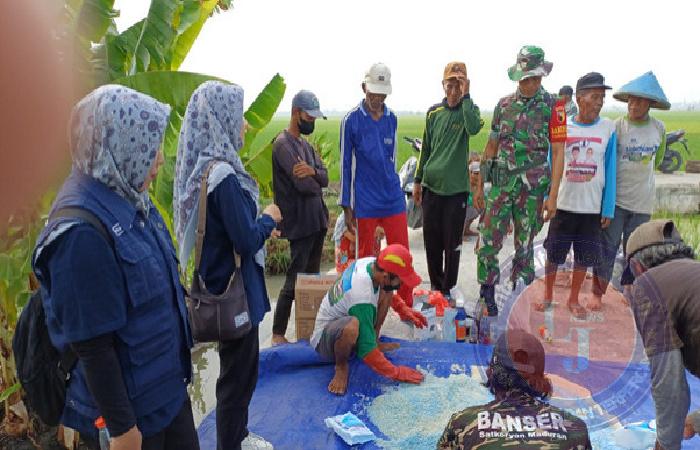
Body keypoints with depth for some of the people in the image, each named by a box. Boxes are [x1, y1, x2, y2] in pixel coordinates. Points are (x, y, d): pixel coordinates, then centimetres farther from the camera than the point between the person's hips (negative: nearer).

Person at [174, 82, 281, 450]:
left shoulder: (202, 166, 3)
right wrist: (269, 218, -7)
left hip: (219, 284, 10)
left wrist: (259, 224, 9)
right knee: (238, 374, 9)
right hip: (234, 288, -10)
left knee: (238, 368, 25)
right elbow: (248, 241, -24)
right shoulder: (222, 174, -26)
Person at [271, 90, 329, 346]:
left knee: (312, 277, 14)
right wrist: (316, 181, 1)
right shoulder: (284, 144, -12)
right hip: (300, 222, -9)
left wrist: (313, 172, -18)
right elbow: (303, 184, -21)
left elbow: (324, 177, 5)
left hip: (317, 219, 9)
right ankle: (278, 334, 5)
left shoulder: (305, 144, 17)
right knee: (295, 280, -5)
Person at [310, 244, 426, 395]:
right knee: (352, 327, -43)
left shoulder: (371, 262, -15)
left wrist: (405, 309, -1)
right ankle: (341, 367, -11)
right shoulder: (362, 297, -38)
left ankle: (374, 341, 7)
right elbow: (366, 351, -32)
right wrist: (396, 372, -22)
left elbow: (387, 289, 11)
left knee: (386, 291, -3)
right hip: (325, 338, -8)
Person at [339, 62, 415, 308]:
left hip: (393, 198, 4)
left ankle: (407, 307, 19)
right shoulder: (351, 120, -7)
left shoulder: (391, 118, 4)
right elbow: (346, 164, -3)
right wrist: (346, 206, -3)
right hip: (365, 202, -3)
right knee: (365, 257, 8)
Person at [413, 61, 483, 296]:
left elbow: (474, 128, -26)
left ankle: (448, 289, 17)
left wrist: (466, 96, -21)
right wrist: (418, 181, 13)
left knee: (452, 243, 3)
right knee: (431, 240, 10)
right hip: (431, 186, 3)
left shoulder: (469, 109, -1)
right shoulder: (433, 112, 8)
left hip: (456, 187, -3)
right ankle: (435, 286, 25)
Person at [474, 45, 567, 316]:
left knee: (524, 245, 7)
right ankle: (487, 295, 13)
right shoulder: (504, 105, 9)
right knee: (489, 242, -2)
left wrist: (553, 196, -11)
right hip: (500, 184, 3)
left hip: (532, 188, -3)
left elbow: (558, 153, -5)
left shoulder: (553, 107, -2)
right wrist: (480, 186, 12)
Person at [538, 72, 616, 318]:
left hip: (593, 207, 0)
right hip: (562, 204, 0)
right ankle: (548, 295, 29)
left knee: (584, 257, 9)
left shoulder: (608, 129, -2)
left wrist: (608, 209, -3)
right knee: (553, 253, 9)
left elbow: (610, 171, -1)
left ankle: (573, 299, 28)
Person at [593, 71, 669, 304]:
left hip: (643, 200, 3)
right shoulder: (617, 126, -9)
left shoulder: (659, 128, 2)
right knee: (608, 247, -1)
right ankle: (598, 293, 11)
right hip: (616, 198, -3)